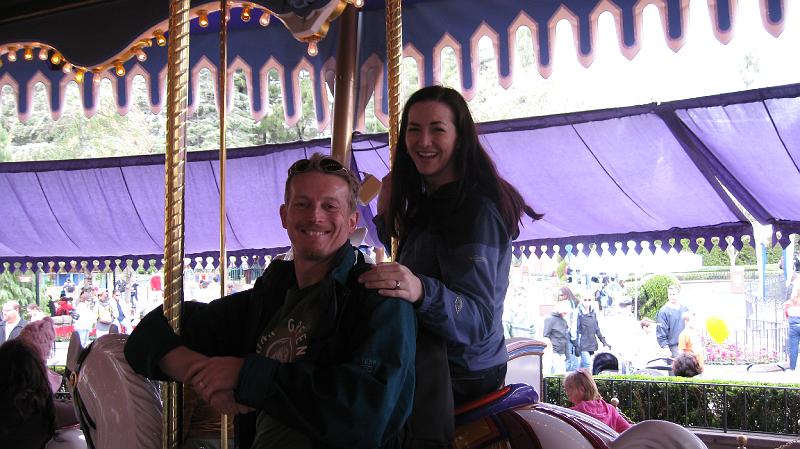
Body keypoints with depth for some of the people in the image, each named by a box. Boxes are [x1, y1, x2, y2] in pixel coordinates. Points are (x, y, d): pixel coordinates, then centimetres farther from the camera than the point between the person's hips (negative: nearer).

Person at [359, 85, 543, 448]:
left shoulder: (476, 210, -19)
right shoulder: (431, 200, 13)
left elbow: (479, 320, -26)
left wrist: (422, 291, -44)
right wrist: (386, 215, 7)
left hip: (460, 380, -10)